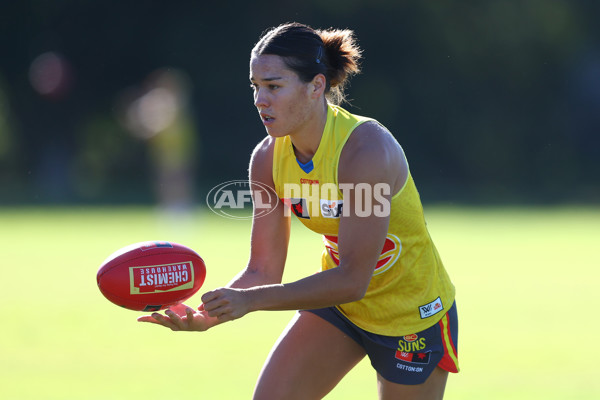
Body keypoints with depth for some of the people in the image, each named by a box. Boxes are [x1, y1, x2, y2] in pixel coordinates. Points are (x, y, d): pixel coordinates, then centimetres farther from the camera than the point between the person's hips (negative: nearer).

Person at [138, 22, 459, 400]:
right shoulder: (268, 158, -10)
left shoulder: (365, 151, -31)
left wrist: (251, 300, -37)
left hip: (412, 315, -5)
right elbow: (264, 270, -7)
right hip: (337, 304, 6)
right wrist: (206, 316, -26)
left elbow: (352, 280, -32)